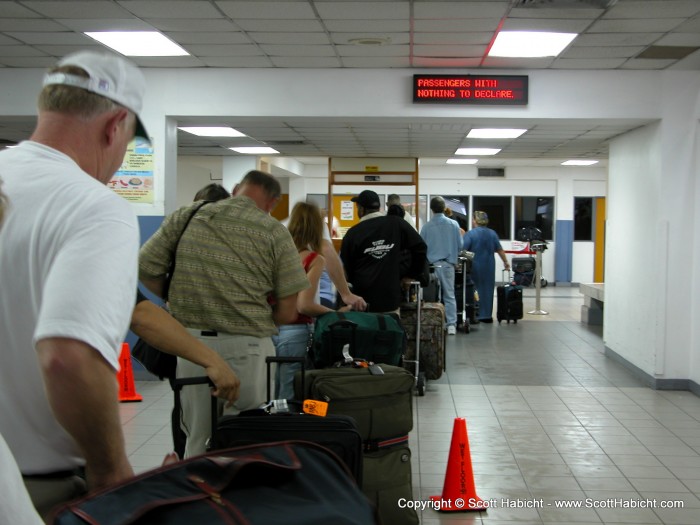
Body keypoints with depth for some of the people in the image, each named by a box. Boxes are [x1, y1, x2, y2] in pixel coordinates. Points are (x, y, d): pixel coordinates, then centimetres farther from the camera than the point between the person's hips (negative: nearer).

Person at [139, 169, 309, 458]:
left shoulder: (185, 216, 3)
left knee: (197, 440, 15)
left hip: (191, 341, 3)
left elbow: (145, 268, 2)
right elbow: (287, 312, -5)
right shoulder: (275, 232, -3)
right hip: (248, 346, -2)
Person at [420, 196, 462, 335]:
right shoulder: (453, 224, -2)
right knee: (449, 295, 5)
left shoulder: (426, 227, -5)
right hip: (448, 264, 1)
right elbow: (460, 245, 4)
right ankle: (451, 325, 1)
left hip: (431, 265, -1)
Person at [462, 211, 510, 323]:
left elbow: (462, 250, -17)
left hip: (474, 267, -4)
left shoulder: (470, 234, -10)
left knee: (474, 290, 2)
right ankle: (487, 316, 14)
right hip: (489, 267, 5)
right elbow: (500, 250, 9)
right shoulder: (492, 233, 6)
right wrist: (505, 262, 18)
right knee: (487, 289, 11)